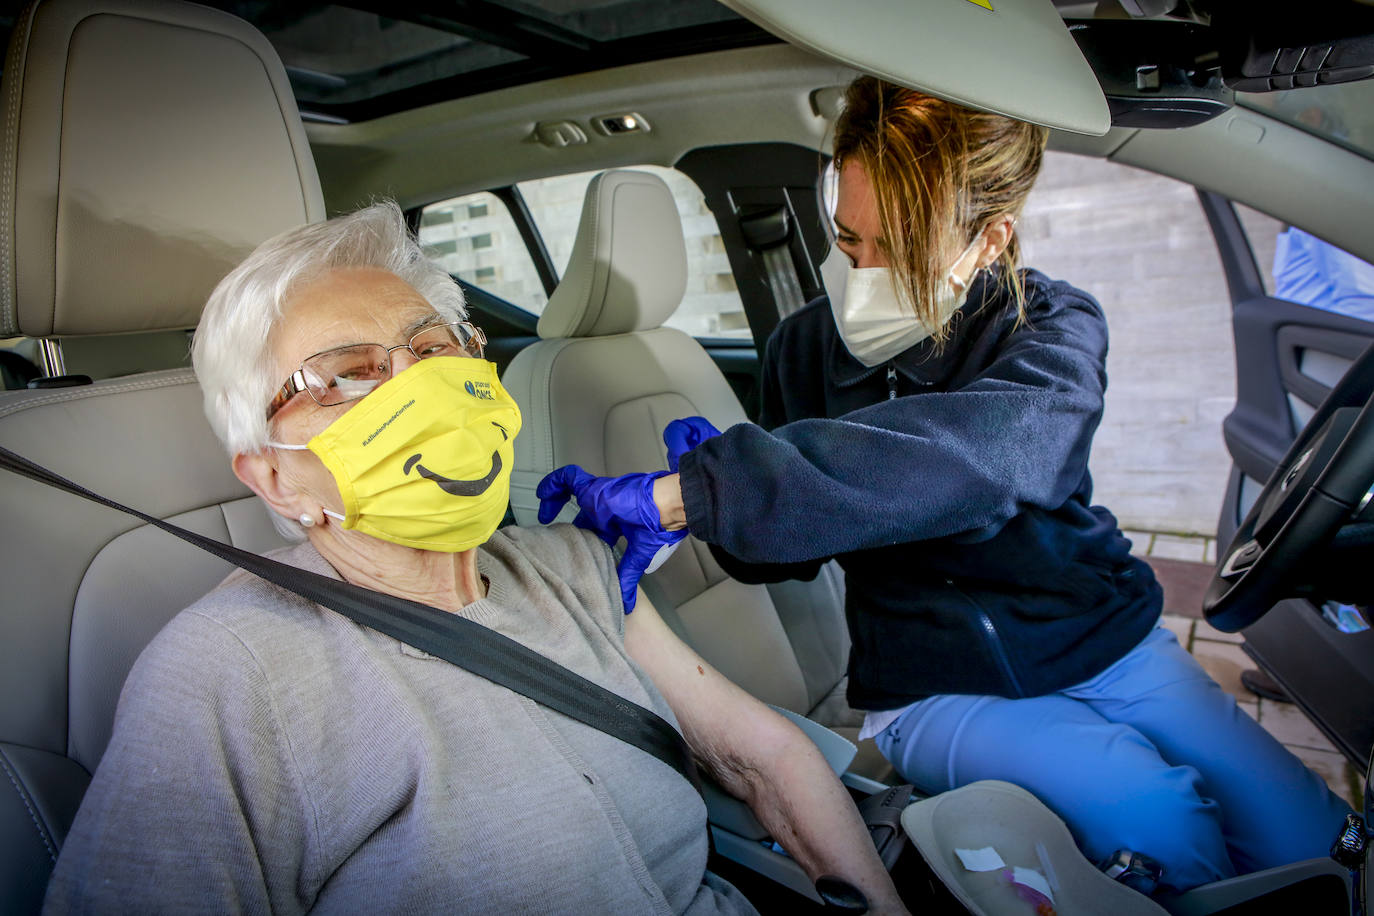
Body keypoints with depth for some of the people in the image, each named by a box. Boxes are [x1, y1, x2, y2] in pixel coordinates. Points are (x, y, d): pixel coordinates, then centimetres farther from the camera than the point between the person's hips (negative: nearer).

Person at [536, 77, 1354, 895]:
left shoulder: (1054, 329, -13)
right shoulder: (809, 346, -5)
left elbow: (963, 453, -39)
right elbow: (787, 550, 4)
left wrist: (682, 493, -47)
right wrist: (709, 494, -21)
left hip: (1105, 641, 1)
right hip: (936, 690, 0)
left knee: (1306, 832, -7)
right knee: (1158, 822, -22)